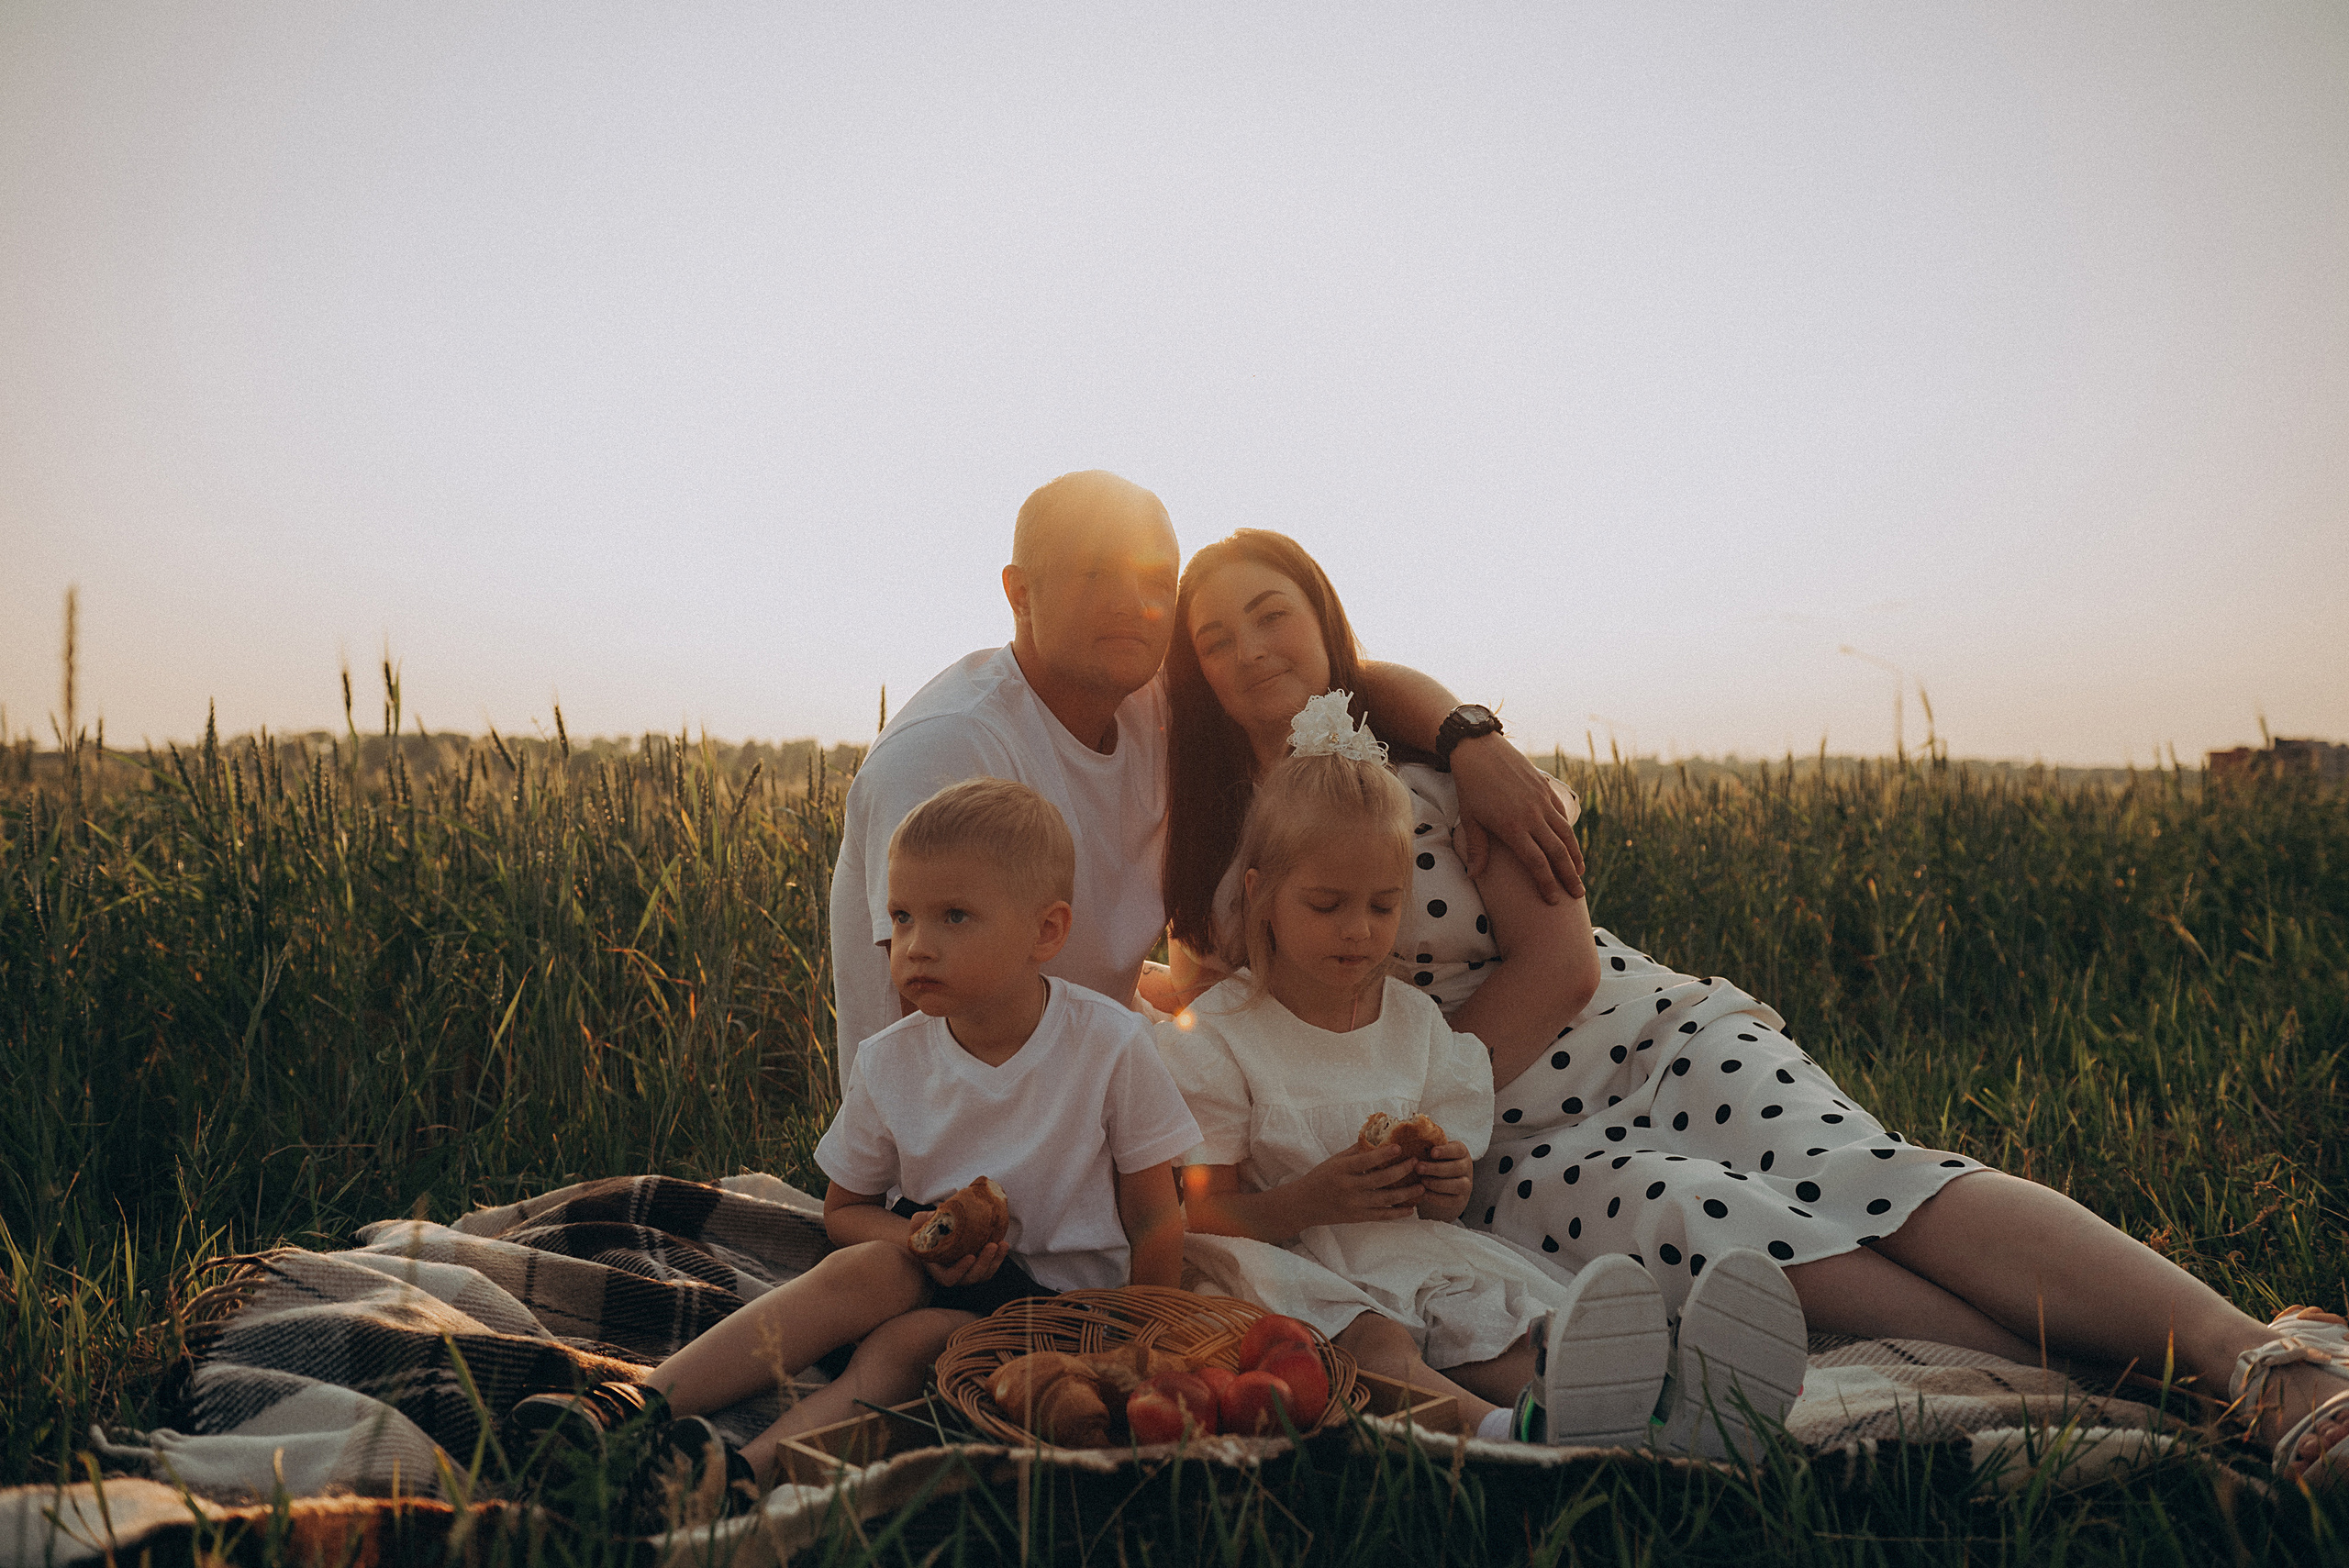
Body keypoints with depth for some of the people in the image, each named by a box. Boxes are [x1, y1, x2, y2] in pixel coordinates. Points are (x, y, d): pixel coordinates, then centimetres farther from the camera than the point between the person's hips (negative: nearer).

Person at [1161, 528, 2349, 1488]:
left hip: (1647, 1038, 0)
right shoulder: (1217, 854, 7)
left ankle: (2253, 1354, -41)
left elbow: (1557, 960, -8)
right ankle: (2075, 1391, -42)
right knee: (1681, 1208, -34)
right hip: (1509, 1148, 0)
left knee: (1859, 1168, -29)